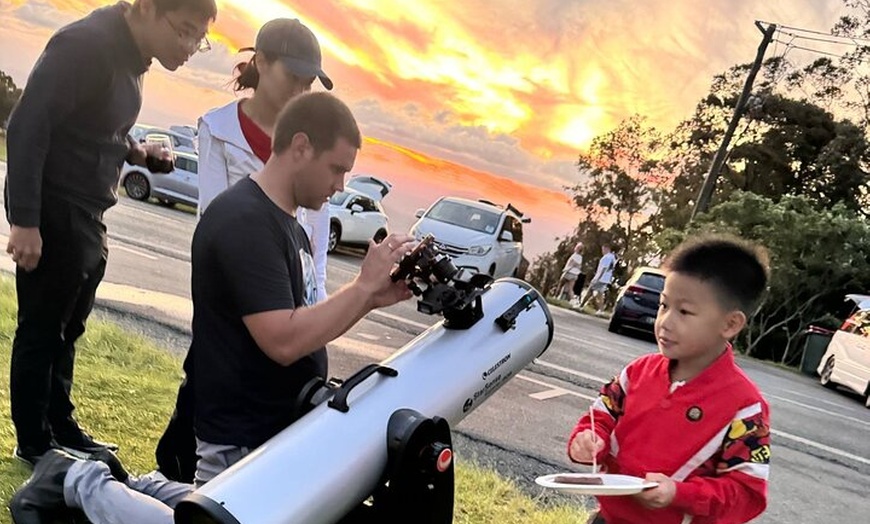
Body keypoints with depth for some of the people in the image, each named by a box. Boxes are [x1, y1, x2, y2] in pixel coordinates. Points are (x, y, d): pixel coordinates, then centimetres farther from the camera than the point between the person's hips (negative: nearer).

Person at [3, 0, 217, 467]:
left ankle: (60, 428, 28)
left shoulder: (131, 56, 9)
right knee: (41, 329, 3)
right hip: (51, 210, -9)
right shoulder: (86, 44, -18)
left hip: (86, 214, 9)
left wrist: (134, 152, 0)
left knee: (66, 329, 16)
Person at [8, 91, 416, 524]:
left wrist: (371, 299, -3)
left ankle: (131, 487, 27)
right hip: (242, 439, -10)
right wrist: (363, 284, -22)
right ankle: (83, 482, 16)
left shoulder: (284, 221, 8)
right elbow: (284, 341, -29)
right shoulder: (243, 221, -23)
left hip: (282, 428, 10)